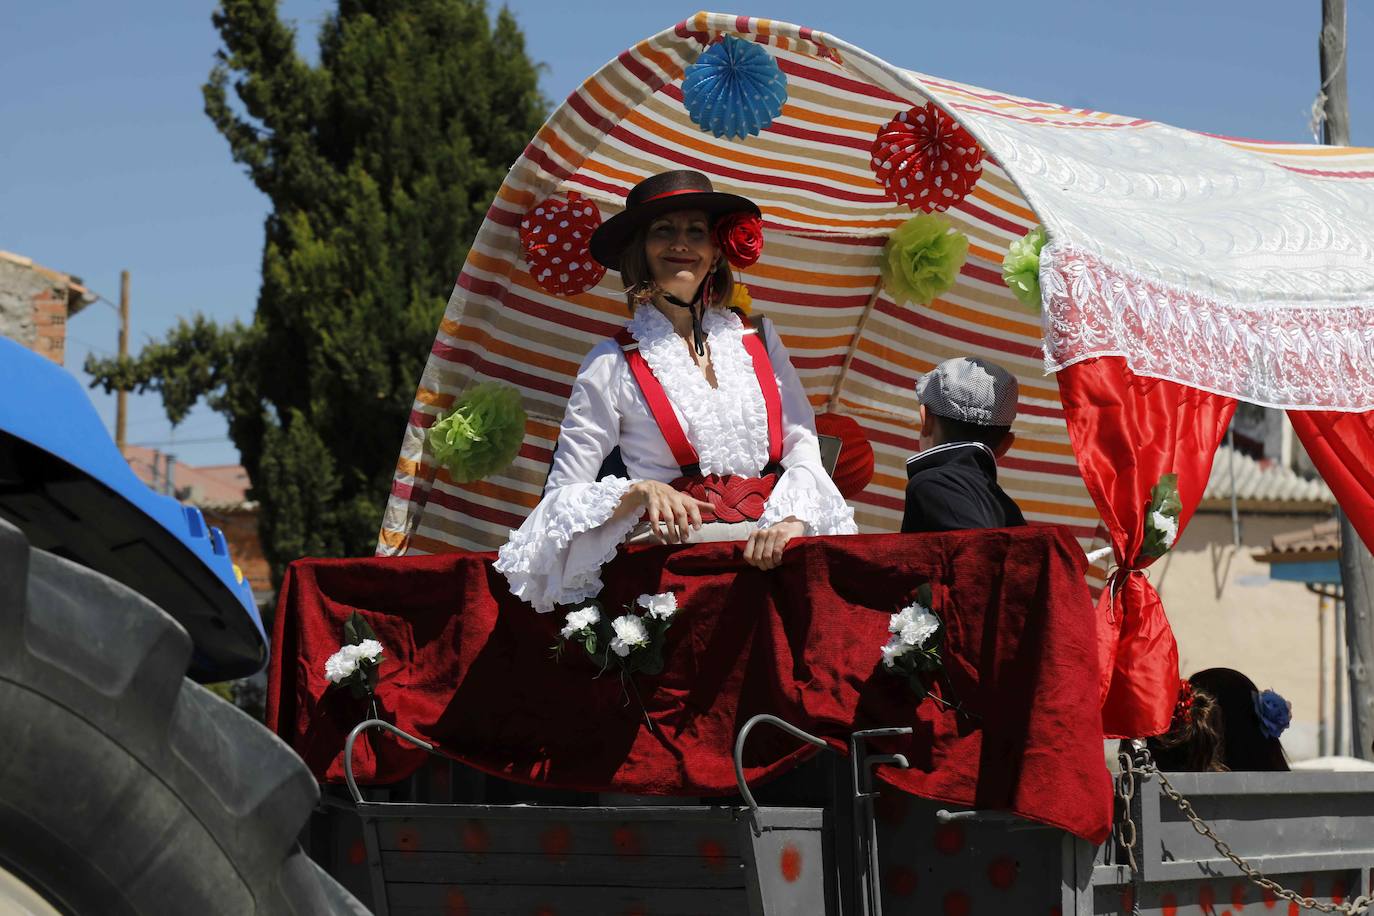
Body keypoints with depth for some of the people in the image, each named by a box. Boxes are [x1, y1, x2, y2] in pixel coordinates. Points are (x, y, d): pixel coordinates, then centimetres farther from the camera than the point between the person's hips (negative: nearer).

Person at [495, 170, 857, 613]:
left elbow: (803, 444, 8)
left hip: (768, 552, 3)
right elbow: (563, 494, 5)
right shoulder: (612, 364, 7)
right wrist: (641, 492, -14)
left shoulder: (758, 340, 17)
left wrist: (791, 520, -13)